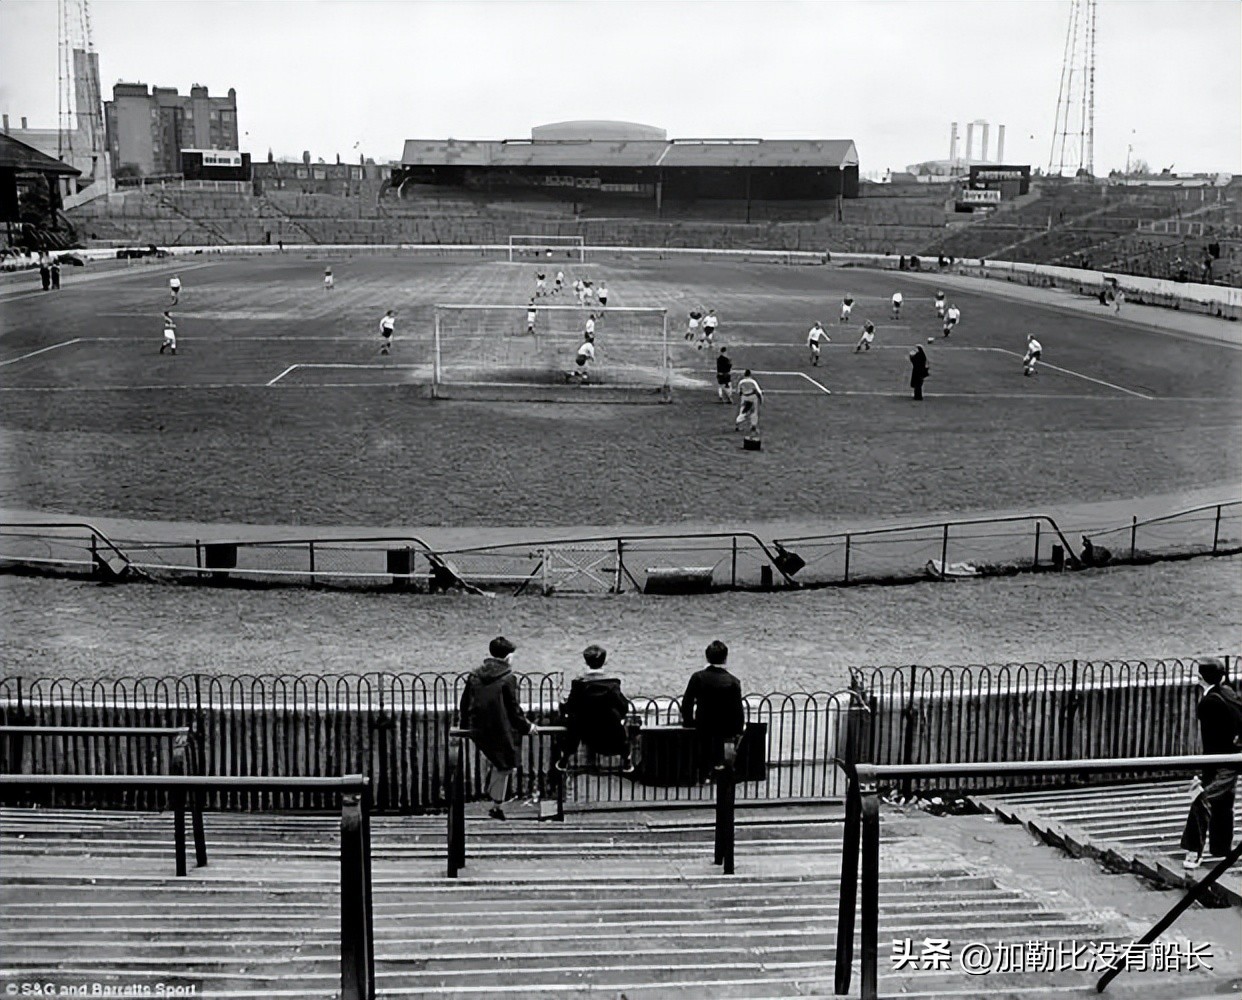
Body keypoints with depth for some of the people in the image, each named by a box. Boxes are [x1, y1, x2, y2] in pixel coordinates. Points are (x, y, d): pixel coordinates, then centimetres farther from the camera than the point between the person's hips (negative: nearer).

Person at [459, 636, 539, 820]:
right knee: (503, 766, 10)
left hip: (478, 731, 5)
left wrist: (464, 724, 23)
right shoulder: (508, 679, -11)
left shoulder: (474, 675, 3)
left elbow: (464, 703, 9)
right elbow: (514, 709, -9)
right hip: (501, 731, -5)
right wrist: (527, 726, 4)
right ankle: (497, 806, 17)